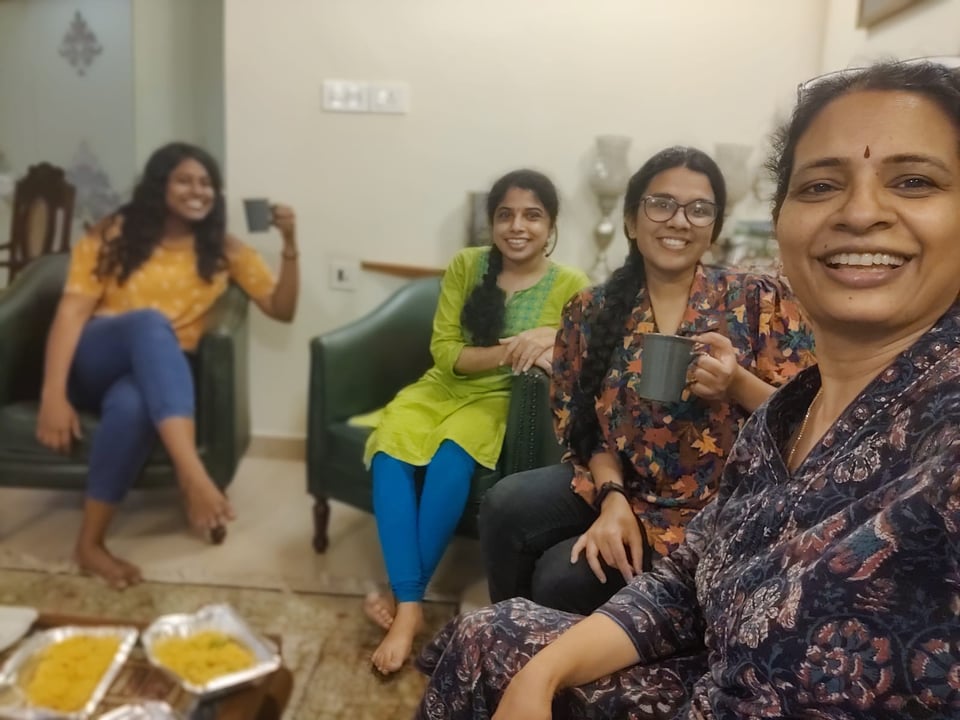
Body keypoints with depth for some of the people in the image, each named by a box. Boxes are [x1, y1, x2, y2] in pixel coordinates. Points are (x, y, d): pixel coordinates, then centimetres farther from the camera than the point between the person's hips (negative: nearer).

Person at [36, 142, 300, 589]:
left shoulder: (223, 250, 9)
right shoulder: (115, 233, 2)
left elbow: (281, 310, 5)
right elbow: (72, 309, -9)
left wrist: (290, 245, -10)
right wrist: (53, 393, -22)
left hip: (158, 374, 1)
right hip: (92, 362, -1)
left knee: (131, 406, -39)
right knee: (150, 323, -37)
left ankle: (91, 543, -26)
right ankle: (191, 472, -50)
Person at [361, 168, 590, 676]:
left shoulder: (571, 287, -4)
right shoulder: (465, 265, -1)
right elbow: (444, 352, -7)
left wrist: (551, 343, -30)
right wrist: (509, 352, -23)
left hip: (503, 401, -2)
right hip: (445, 388, 3)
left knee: (450, 461, -33)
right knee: (390, 454, -27)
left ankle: (404, 595, -16)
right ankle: (410, 605, -22)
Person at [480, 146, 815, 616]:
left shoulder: (759, 300, -6)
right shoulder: (592, 312, 3)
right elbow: (585, 423, 3)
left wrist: (738, 383, -26)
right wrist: (612, 497, -16)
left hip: (718, 511, -3)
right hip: (628, 489, 4)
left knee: (562, 576, -22)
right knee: (506, 506, -22)